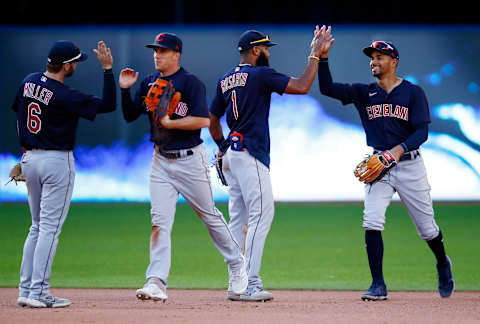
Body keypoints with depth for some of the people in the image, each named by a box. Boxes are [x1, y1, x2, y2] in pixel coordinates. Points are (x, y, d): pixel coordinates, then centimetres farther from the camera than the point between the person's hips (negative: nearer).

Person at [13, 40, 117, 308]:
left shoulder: (28, 82, 3)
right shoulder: (65, 96, -19)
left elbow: (18, 112, 15)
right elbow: (108, 105, -17)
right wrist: (108, 69, -16)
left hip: (29, 159, 7)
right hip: (58, 161, -7)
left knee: (38, 226, 14)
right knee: (50, 228, -4)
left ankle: (26, 290, 12)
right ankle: (39, 293, -7)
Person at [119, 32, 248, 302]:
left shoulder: (191, 83, -11)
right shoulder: (149, 83, 9)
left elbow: (203, 120, -20)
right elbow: (130, 116, 10)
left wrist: (169, 122, -21)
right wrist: (125, 90, -4)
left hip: (190, 160, -5)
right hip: (161, 161, 5)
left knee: (209, 214, 8)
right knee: (160, 220, -5)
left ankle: (236, 263, 29)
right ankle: (156, 282, -11)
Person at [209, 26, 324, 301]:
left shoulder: (225, 80, 15)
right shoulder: (260, 74, -8)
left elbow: (212, 120, 20)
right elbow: (302, 87, -13)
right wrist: (315, 55, -4)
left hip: (231, 153, 9)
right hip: (250, 154, -9)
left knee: (239, 218, 10)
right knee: (261, 214, -11)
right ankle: (251, 285, -17)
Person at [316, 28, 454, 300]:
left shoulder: (413, 93, -3)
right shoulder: (364, 93, 5)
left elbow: (422, 132, -9)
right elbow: (327, 88, -4)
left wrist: (400, 149, -25)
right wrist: (323, 56, -17)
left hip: (410, 164, -2)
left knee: (427, 228, 8)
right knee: (372, 223, -16)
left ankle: (443, 264, 39)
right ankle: (379, 286, -11)